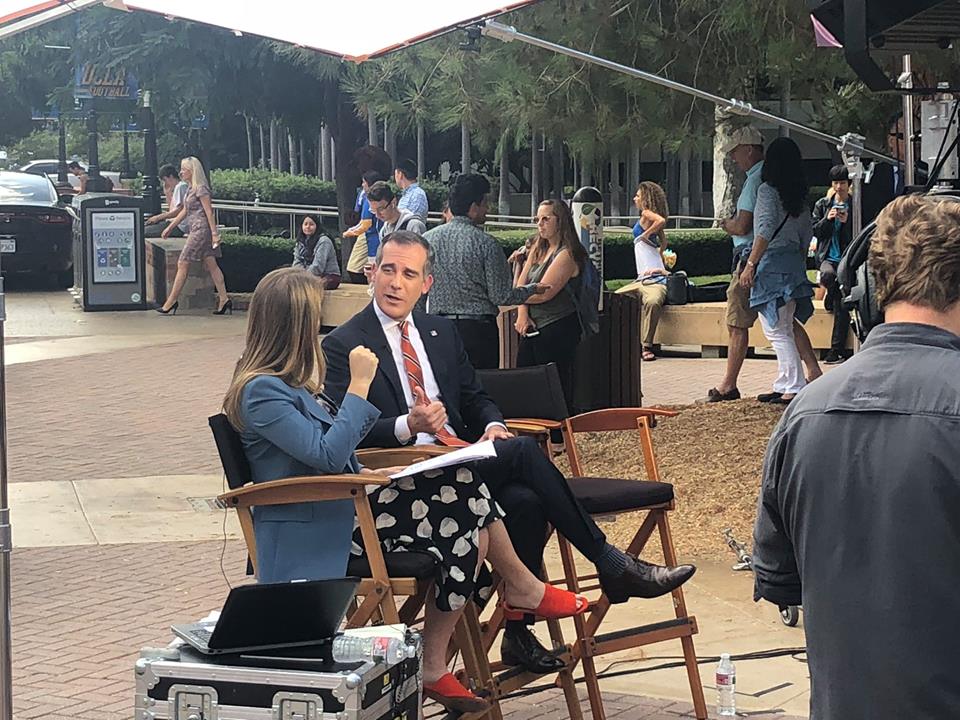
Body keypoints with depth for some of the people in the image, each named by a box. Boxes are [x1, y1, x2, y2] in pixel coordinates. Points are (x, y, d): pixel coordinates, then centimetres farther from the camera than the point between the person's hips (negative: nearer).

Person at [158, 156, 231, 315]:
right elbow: (184, 211, 23)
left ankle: (172, 301, 0)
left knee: (182, 265, -5)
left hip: (201, 230, -10)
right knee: (211, 265, 6)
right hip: (197, 231, 10)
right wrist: (170, 227, 24)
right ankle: (224, 299, 4)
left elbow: (209, 212, -16)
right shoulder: (192, 189, 16)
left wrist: (215, 233, -20)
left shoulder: (201, 188, -12)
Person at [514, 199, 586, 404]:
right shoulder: (537, 250, 16)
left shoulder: (566, 255, -12)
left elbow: (545, 293, -18)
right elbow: (521, 284, 9)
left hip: (557, 330, -9)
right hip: (532, 329, 9)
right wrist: (522, 313, -7)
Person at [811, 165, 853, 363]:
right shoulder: (822, 205, 13)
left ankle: (837, 349, -5)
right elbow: (814, 231, 9)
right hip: (828, 257, 2)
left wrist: (847, 222, -13)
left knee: (842, 304, -9)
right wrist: (827, 219, -8)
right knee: (828, 276, -35)